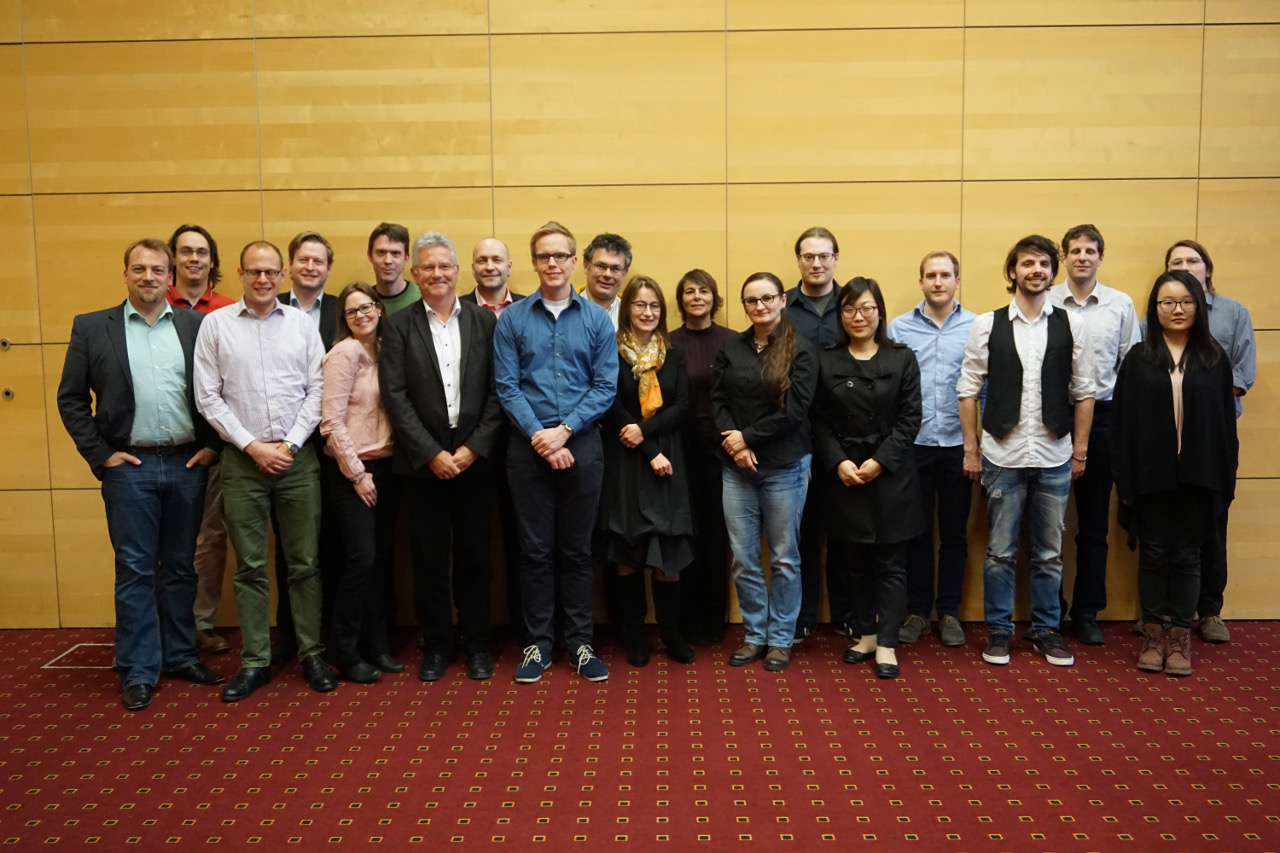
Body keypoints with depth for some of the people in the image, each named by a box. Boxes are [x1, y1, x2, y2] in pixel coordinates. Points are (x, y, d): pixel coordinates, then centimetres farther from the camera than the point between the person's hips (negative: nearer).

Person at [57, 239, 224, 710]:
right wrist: (100, 455, -4)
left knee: (180, 567, 11)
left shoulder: (196, 325, 4)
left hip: (187, 463, 2)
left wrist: (212, 445, -1)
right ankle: (138, 672, 13)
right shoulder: (92, 327, 2)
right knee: (134, 570, 4)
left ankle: (180, 655, 25)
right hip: (129, 466, -1)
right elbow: (71, 399, 3)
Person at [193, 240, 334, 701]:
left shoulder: (302, 323, 4)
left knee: (305, 562, 6)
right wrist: (252, 446, -8)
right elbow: (208, 398, -1)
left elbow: (317, 391, 2)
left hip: (298, 457, 1)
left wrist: (291, 444, -7)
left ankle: (312, 653, 18)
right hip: (242, 459, 0)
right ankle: (255, 661, 17)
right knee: (250, 567, 7)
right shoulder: (215, 324, 2)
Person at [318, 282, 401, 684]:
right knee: (361, 557, -8)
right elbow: (332, 421, -13)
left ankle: (376, 643, 20)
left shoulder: (383, 351, 10)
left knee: (382, 557, 8)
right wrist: (357, 474, -12)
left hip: (384, 467, 6)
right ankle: (344, 651, 7)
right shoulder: (344, 353, -9)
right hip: (349, 470, -6)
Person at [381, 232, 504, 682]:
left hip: (473, 457, 0)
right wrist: (432, 454, -11)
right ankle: (437, 644, 21)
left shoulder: (484, 321, 3)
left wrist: (473, 448, -9)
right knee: (429, 557, 8)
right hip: (422, 461, 0)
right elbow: (395, 395, -5)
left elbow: (497, 391, 0)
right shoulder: (399, 325, 1)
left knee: (473, 555, 8)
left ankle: (476, 643, 21)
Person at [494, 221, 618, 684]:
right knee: (536, 549, 6)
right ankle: (537, 643, 17)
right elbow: (507, 386, -2)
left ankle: (580, 641, 19)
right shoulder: (512, 319, 2)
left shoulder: (596, 320, 3)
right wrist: (538, 436, -13)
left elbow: (605, 386, -2)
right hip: (528, 448, 0)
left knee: (577, 549, 8)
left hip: (581, 444, 0)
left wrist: (564, 429, -12)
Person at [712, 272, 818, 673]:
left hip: (785, 467, -3)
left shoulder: (801, 351, -4)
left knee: (784, 559, 7)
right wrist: (734, 445, -12)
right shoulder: (730, 349, 8)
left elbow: (794, 411, -11)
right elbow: (717, 402, 3)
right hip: (736, 467, 3)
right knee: (743, 559, 7)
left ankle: (780, 639, 21)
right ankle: (755, 635, 23)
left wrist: (748, 437, -12)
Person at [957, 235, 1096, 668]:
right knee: (1000, 550, 7)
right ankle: (998, 629, 20)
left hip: (1054, 456, 1)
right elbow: (968, 389, 0)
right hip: (1002, 455, -1)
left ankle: (1046, 629, 25)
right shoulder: (986, 325, 0)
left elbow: (1083, 392, 5)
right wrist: (971, 449, -2)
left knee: (1050, 551, 11)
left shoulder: (1071, 325, 3)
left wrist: (1080, 450, 3)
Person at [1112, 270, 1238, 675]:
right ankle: (1152, 634, 18)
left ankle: (1180, 638, 17)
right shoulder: (1138, 359, 2)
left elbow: (1226, 420, 4)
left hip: (1197, 476, 1)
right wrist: (1124, 478, -6)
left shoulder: (1214, 359, 5)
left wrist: (1226, 478, 0)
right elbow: (1122, 422, -1)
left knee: (1187, 556, 7)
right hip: (1151, 476, 0)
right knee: (1154, 555, 7)